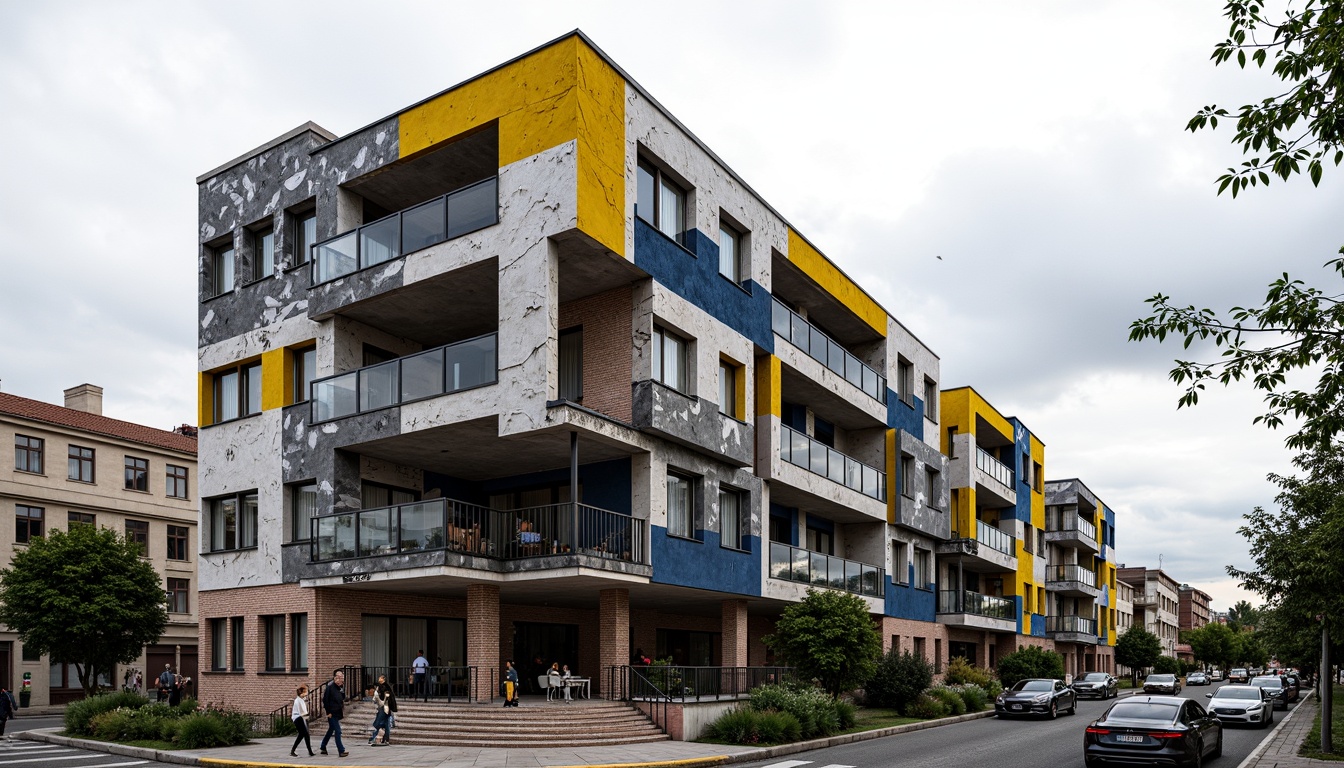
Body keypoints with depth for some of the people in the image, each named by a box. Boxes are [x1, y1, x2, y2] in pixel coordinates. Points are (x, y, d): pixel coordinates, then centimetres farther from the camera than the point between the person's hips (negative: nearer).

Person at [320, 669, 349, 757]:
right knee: (337, 731, -8)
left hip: (338, 713, 8)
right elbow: (325, 700, -15)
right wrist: (328, 712, -15)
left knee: (331, 730, 19)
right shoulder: (330, 687, -14)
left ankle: (323, 747, 35)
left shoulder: (341, 687, 7)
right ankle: (341, 751, -6)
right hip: (332, 713, -8)